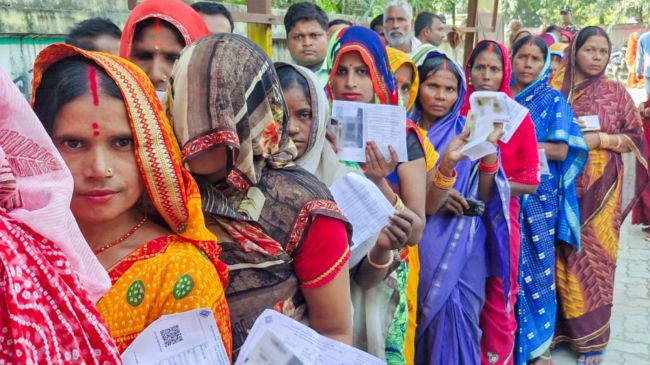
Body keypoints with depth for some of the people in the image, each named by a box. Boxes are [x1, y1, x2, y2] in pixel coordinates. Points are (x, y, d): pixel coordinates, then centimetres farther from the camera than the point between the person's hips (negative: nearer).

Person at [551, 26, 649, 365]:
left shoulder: (616, 91, 3)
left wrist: (599, 139, -11)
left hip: (601, 188, 0)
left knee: (594, 257, 3)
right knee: (561, 255, 2)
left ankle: (591, 336, 17)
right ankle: (556, 325, 19)